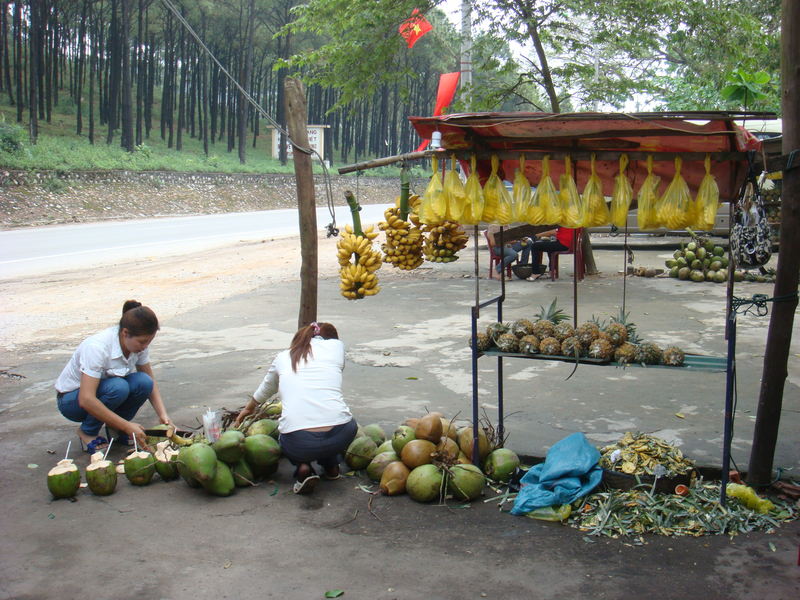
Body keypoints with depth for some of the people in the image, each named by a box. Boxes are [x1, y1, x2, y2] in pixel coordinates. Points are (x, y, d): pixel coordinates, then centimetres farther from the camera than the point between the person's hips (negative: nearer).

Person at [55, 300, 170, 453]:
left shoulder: (138, 344, -13)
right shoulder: (97, 347, -33)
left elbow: (151, 382, -1)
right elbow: (86, 400, -37)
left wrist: (162, 414, -18)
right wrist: (127, 426, -38)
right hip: (71, 398, -6)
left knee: (143, 382, -23)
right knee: (118, 387, -35)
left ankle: (114, 428, 0)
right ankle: (87, 432, -9)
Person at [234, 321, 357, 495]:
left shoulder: (283, 357, 18)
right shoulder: (336, 345, 15)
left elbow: (266, 389, 38)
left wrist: (248, 408, 59)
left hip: (298, 444, 0)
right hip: (340, 436, 1)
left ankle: (303, 467, 7)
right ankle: (331, 466, 24)